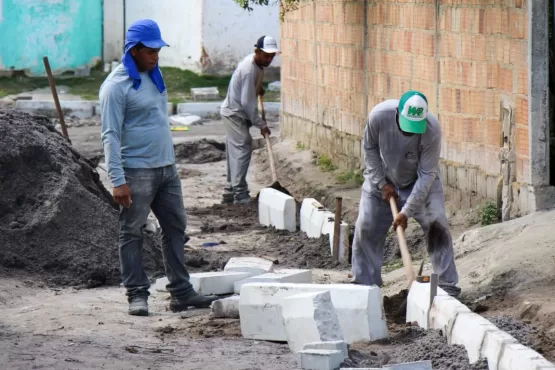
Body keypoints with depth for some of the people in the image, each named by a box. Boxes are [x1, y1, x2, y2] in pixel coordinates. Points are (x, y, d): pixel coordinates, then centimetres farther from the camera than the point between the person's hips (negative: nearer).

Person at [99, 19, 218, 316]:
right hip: (137, 172, -8)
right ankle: (137, 294, 4)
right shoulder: (116, 86, -13)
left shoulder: (154, 76, 11)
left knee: (176, 229, 8)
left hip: (167, 168, 8)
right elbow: (111, 135, -16)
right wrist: (118, 180, -21)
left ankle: (181, 292, 13)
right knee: (132, 233, 0)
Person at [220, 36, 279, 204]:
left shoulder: (257, 64, 3)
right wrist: (261, 124, -21)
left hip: (235, 113, 10)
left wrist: (258, 88, 10)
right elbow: (248, 102, -26)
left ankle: (230, 193, 17)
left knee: (236, 152, 12)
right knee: (242, 149, -13)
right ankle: (240, 195, -16)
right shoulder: (249, 70, -27)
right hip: (235, 114, -10)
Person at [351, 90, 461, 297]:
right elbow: (370, 148, -9)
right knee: (366, 228, -2)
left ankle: (447, 284, -7)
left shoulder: (432, 131, -33)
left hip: (421, 182, -2)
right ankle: (364, 283, 11)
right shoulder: (379, 116, -29)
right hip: (383, 180, 2)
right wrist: (381, 183, -12)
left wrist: (407, 211, -28)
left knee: (437, 224, -15)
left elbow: (427, 175, -27)